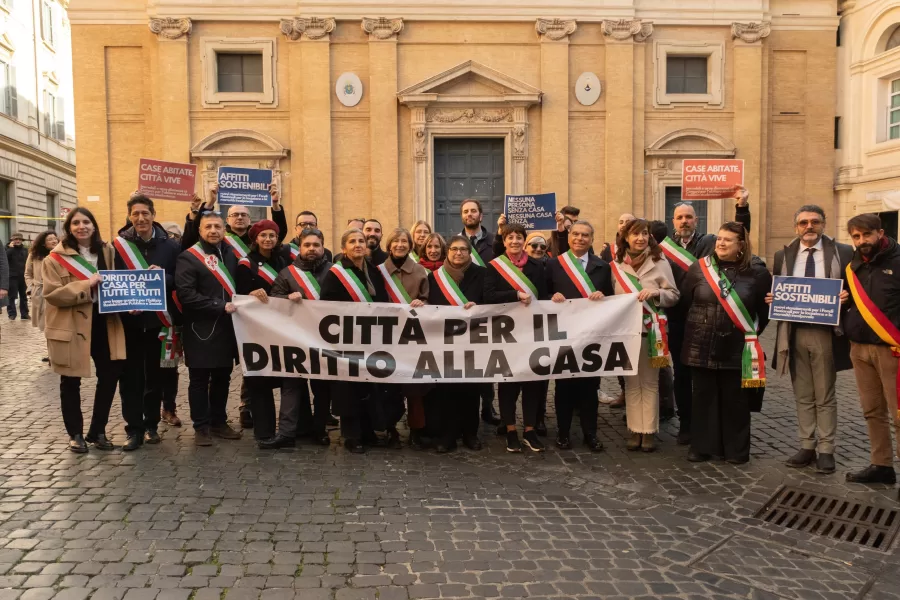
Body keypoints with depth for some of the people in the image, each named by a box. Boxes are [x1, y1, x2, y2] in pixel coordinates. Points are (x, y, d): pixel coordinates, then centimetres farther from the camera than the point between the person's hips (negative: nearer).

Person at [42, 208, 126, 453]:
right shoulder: (56, 257, -7)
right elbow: (51, 294, -14)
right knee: (71, 381, 8)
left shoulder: (106, 250, 6)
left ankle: (97, 431, 22)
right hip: (70, 326, -4)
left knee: (111, 375, 6)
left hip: (103, 322, 4)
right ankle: (76, 434, 24)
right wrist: (85, 285, -24)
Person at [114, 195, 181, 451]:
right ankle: (134, 429, 12)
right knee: (131, 377, 3)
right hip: (128, 320, -1)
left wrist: (163, 277, -17)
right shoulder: (118, 245, -1)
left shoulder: (170, 245, 1)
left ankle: (151, 425, 24)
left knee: (154, 376, 11)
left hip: (158, 320, 1)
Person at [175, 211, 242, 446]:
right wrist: (220, 307, -19)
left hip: (227, 327, 6)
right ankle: (202, 426, 14)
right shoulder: (188, 258, -8)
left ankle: (218, 422, 25)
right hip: (201, 329, -5)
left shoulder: (230, 254, 11)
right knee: (200, 379, 4)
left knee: (222, 378, 13)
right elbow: (186, 295, -18)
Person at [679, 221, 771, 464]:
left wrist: (752, 335, 5)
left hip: (737, 348, -1)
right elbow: (685, 302, 7)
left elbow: (766, 308, 3)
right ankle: (702, 446, 20)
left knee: (735, 400, 8)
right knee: (704, 397, 9)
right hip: (702, 346, 1)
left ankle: (736, 449, 21)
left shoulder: (757, 271, -4)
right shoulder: (699, 268, 0)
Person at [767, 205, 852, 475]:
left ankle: (826, 450, 15)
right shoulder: (783, 256, 9)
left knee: (825, 396, 7)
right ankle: (807, 446, 21)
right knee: (803, 395, 12)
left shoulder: (842, 253, 0)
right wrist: (771, 298, -6)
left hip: (825, 333, -3)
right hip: (794, 333, 3)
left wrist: (847, 298, -17)